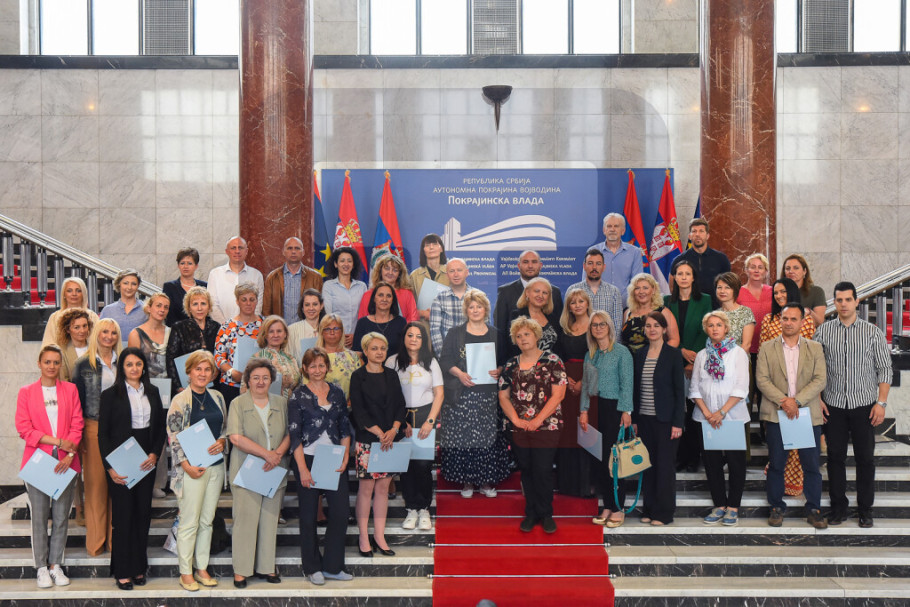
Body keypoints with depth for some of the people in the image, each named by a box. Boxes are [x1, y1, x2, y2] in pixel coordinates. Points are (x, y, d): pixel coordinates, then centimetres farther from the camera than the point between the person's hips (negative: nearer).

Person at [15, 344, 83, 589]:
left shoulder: (70, 390, 9)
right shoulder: (26, 392, 5)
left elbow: (77, 425, 4)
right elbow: (23, 428, -3)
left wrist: (70, 453, -10)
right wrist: (57, 441, -12)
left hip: (66, 463, 1)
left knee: (61, 516, 4)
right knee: (39, 516, 1)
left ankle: (56, 565, 13)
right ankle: (42, 567, 8)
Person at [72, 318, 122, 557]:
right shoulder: (83, 364, 2)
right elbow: (77, 400, 3)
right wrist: (79, 435, -3)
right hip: (93, 427, -2)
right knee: (95, 482, 0)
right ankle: (96, 541, 9)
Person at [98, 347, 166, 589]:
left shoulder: (152, 392, 9)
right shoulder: (111, 395, -3)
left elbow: (160, 427, 12)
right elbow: (103, 433, -4)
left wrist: (154, 453, -4)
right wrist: (110, 467, -12)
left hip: (146, 461, 4)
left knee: (143, 514, 7)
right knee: (123, 515, -1)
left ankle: (139, 568, 17)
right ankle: (122, 571, 8)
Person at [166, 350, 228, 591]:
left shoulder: (217, 398, 9)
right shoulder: (180, 401, -6)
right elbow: (173, 436, -8)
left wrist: (222, 441, -5)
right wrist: (186, 466, -15)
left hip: (216, 466, 5)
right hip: (192, 467, -5)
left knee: (207, 521, 11)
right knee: (189, 522, -1)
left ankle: (201, 568, 20)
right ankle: (186, 572, 9)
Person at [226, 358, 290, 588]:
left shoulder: (281, 403, 10)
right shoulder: (238, 404, -1)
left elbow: (289, 433, 9)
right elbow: (236, 438, -11)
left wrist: (279, 453, -10)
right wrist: (266, 454, -14)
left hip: (275, 472, 4)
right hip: (247, 472, -3)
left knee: (270, 519, 7)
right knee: (245, 519, -3)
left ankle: (266, 566, 17)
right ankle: (241, 570, 5)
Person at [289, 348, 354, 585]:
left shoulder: (337, 393, 9)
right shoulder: (298, 395, -2)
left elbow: (345, 428, 11)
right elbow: (294, 434, -6)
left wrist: (345, 457, -2)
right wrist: (303, 469, -13)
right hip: (308, 458, -3)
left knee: (341, 511, -1)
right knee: (309, 515, 4)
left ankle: (332, 566, 12)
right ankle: (312, 568, 17)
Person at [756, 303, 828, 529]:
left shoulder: (815, 348, 7)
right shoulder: (767, 348, 6)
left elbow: (820, 379, -2)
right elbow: (762, 379, -2)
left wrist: (797, 401, -14)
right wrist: (783, 401, -15)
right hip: (776, 415, 0)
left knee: (811, 465, 3)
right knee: (776, 464, 5)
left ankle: (813, 509, 14)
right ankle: (776, 507, 17)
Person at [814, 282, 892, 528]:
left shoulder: (873, 332, -1)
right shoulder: (823, 331, 2)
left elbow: (885, 369, 0)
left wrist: (881, 402, -7)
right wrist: (817, 399, 0)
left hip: (864, 405, -1)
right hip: (833, 405, 1)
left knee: (866, 457, 4)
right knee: (835, 456, 6)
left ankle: (865, 510, 15)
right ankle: (838, 507, 17)